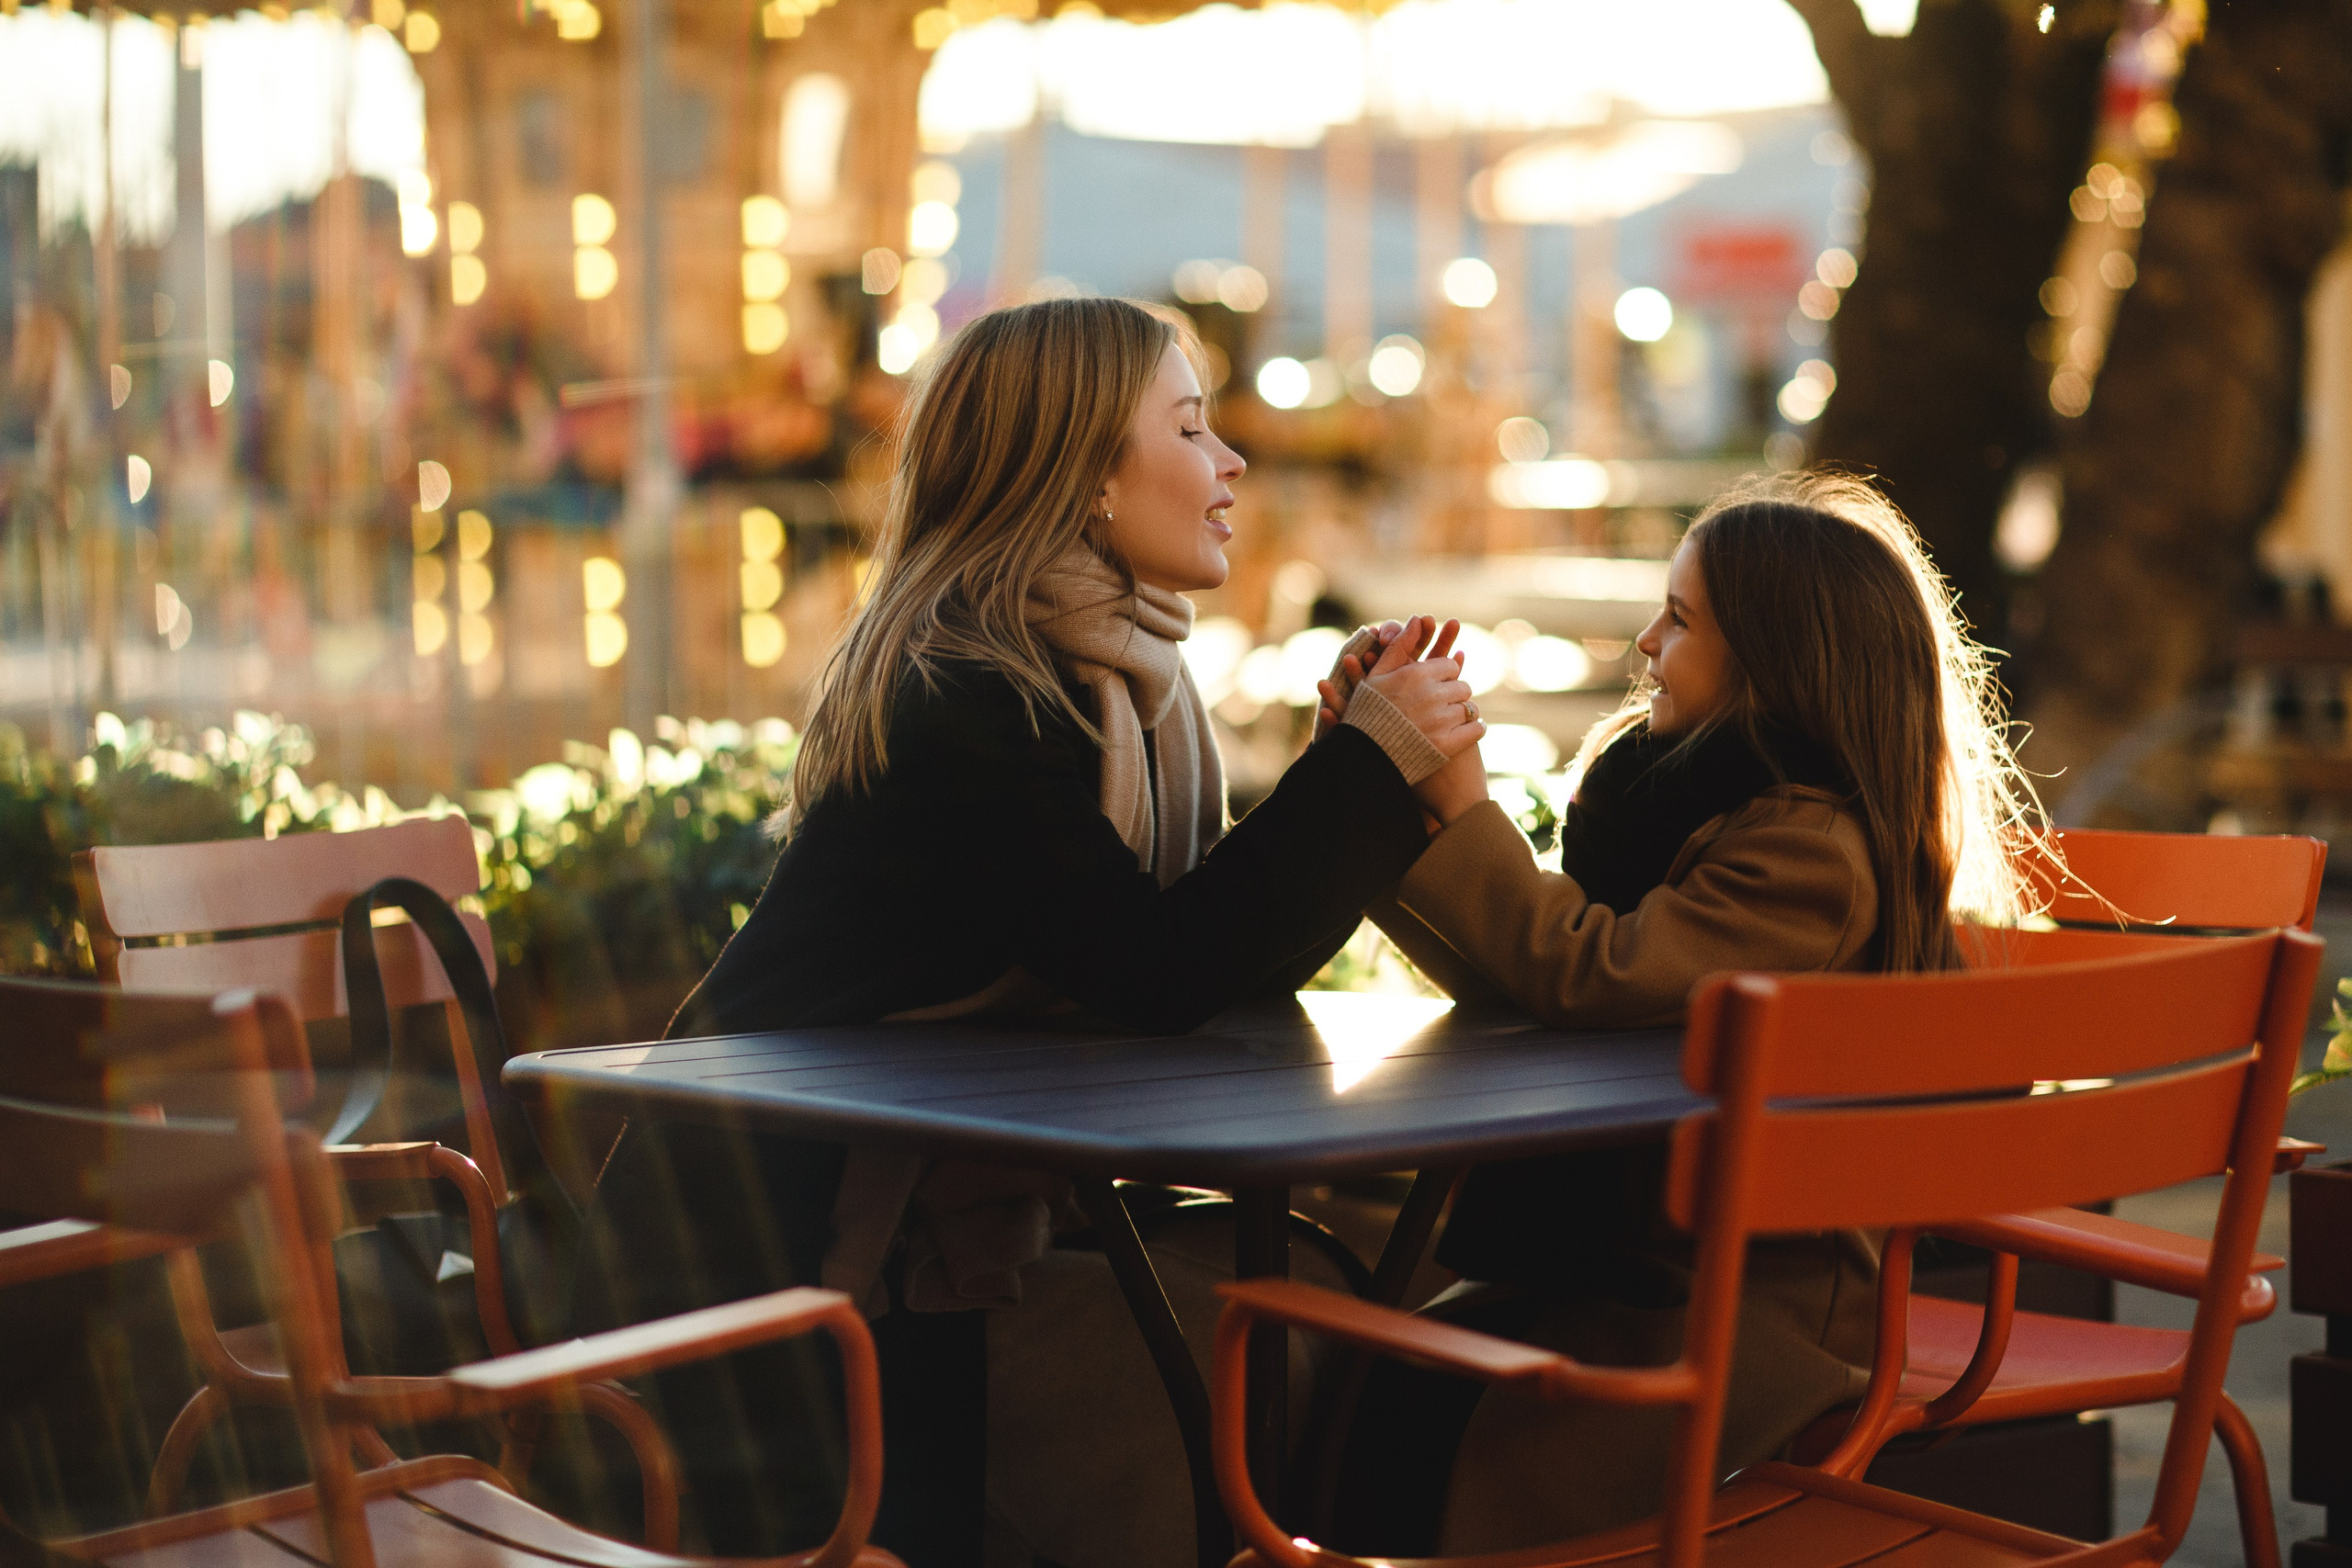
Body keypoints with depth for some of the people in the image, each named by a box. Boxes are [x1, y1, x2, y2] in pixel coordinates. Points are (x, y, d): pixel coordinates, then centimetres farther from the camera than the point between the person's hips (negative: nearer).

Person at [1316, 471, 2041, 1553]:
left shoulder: (1812, 852, -18)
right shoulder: (1679, 786, 10)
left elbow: (1592, 977, -28)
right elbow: (1503, 968, 11)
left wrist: (1462, 804, -17)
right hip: (1599, 1243, 8)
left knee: (1512, 1474, -26)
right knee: (1376, 1406, -10)